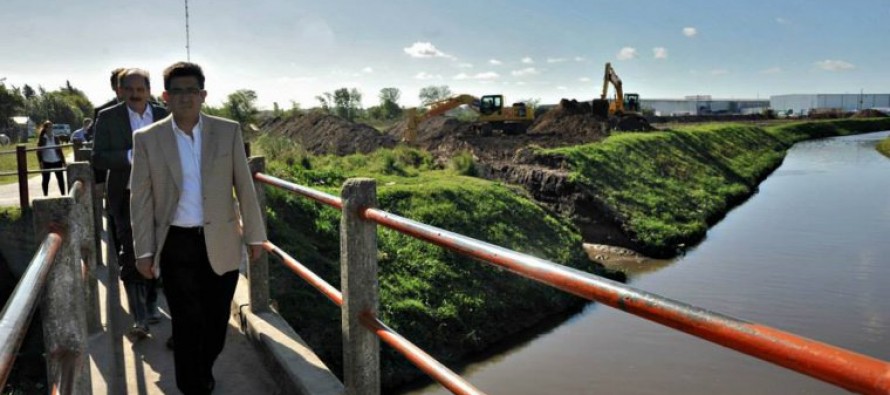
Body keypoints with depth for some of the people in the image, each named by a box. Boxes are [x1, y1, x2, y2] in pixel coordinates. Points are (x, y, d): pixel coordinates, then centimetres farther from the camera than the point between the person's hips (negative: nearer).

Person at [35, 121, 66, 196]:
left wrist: (63, 161, 8)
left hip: (57, 161, 3)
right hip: (46, 162, -3)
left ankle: (63, 195, 9)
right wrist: (41, 163, -11)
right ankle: (45, 195, 15)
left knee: (61, 179, 2)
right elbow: (39, 152, -3)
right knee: (46, 180, 6)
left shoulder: (55, 138, 8)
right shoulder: (42, 139, -2)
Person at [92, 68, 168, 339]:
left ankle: (151, 302, 32)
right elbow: (98, 158, -8)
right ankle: (139, 317, -3)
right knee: (131, 258, -8)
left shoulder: (164, 116, 3)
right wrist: (131, 155, -23)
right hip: (126, 198, -2)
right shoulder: (108, 118, -3)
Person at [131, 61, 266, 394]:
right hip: (176, 246, -1)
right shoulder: (147, 139, -2)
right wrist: (144, 251, 0)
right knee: (187, 324, 6)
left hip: (222, 243, 1)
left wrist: (254, 235, 3)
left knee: (216, 320, 15)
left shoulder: (228, 131, -1)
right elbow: (141, 199, 0)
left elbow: (244, 187, 1)